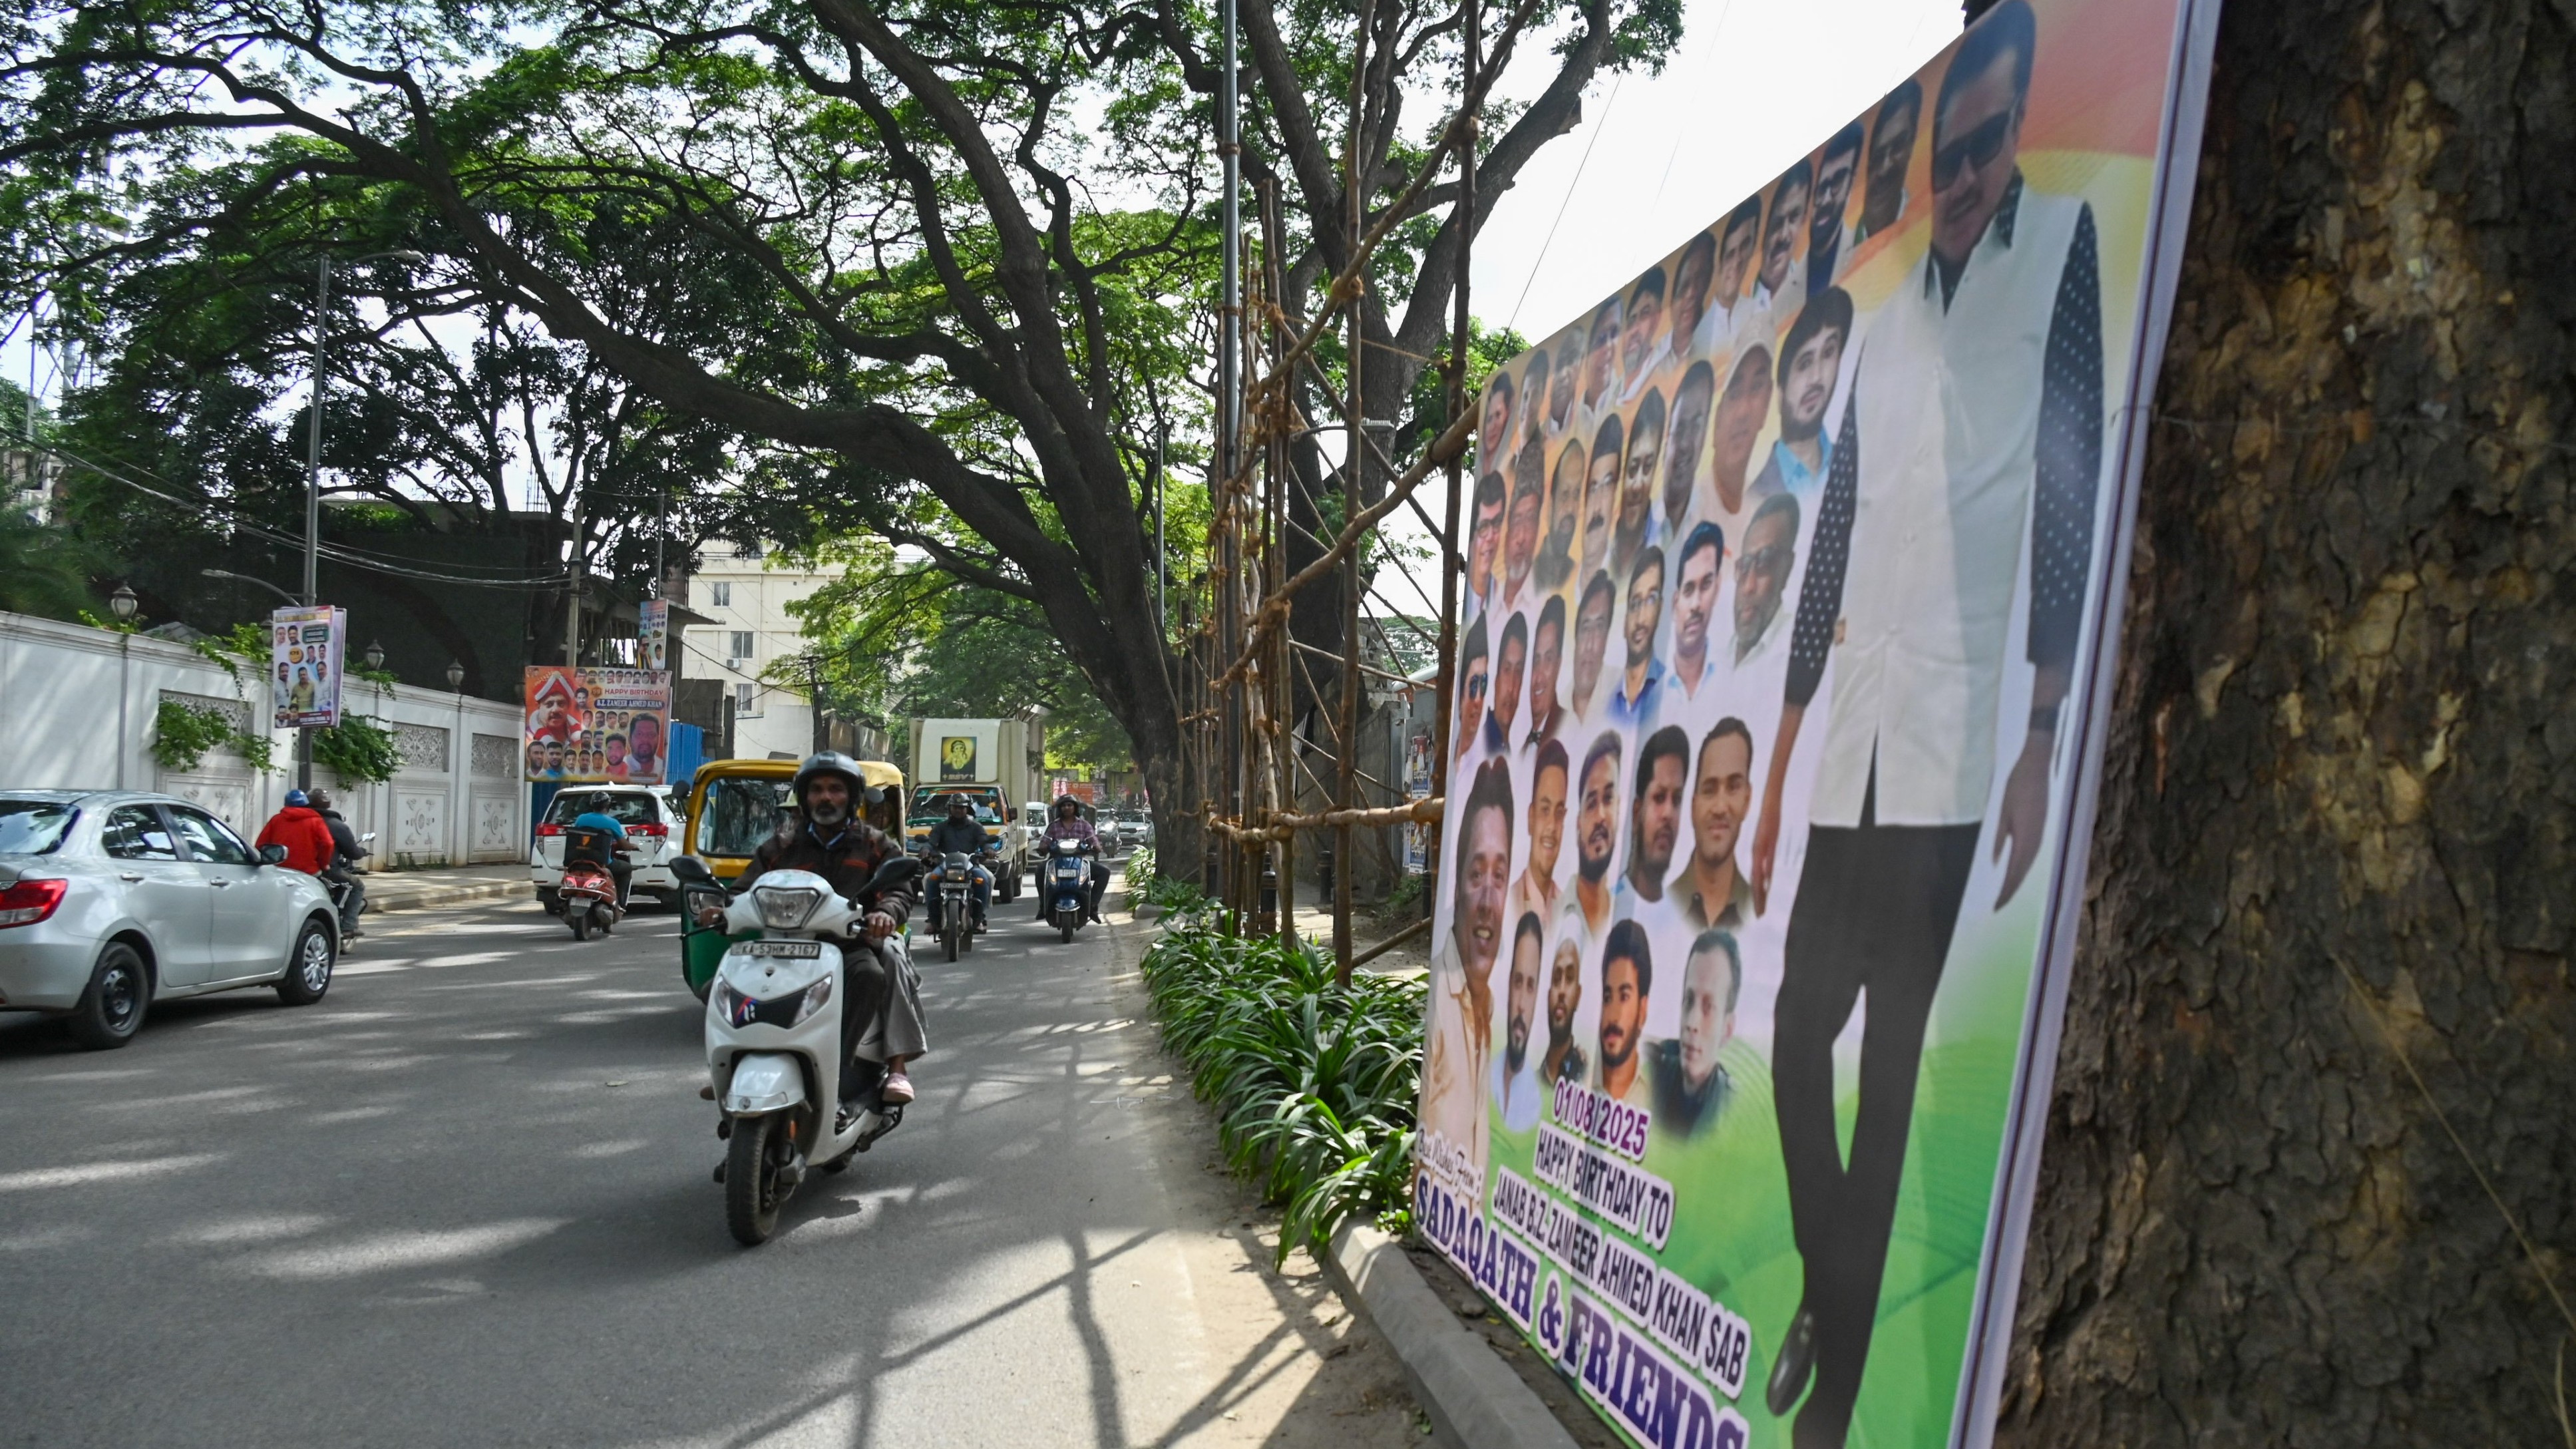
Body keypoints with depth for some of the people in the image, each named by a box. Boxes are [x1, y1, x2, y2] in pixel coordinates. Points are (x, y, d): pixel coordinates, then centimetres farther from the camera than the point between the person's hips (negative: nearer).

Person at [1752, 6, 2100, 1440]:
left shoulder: (2064, 241, 3)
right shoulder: (1885, 317, 19)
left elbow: (2073, 493, -6)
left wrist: (2046, 730, -13)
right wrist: (1781, 746, 15)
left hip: (1955, 735, -5)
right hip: (1842, 741, 5)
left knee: (1892, 1052, 0)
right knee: (1802, 1017, 6)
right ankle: (1820, 1287, 28)